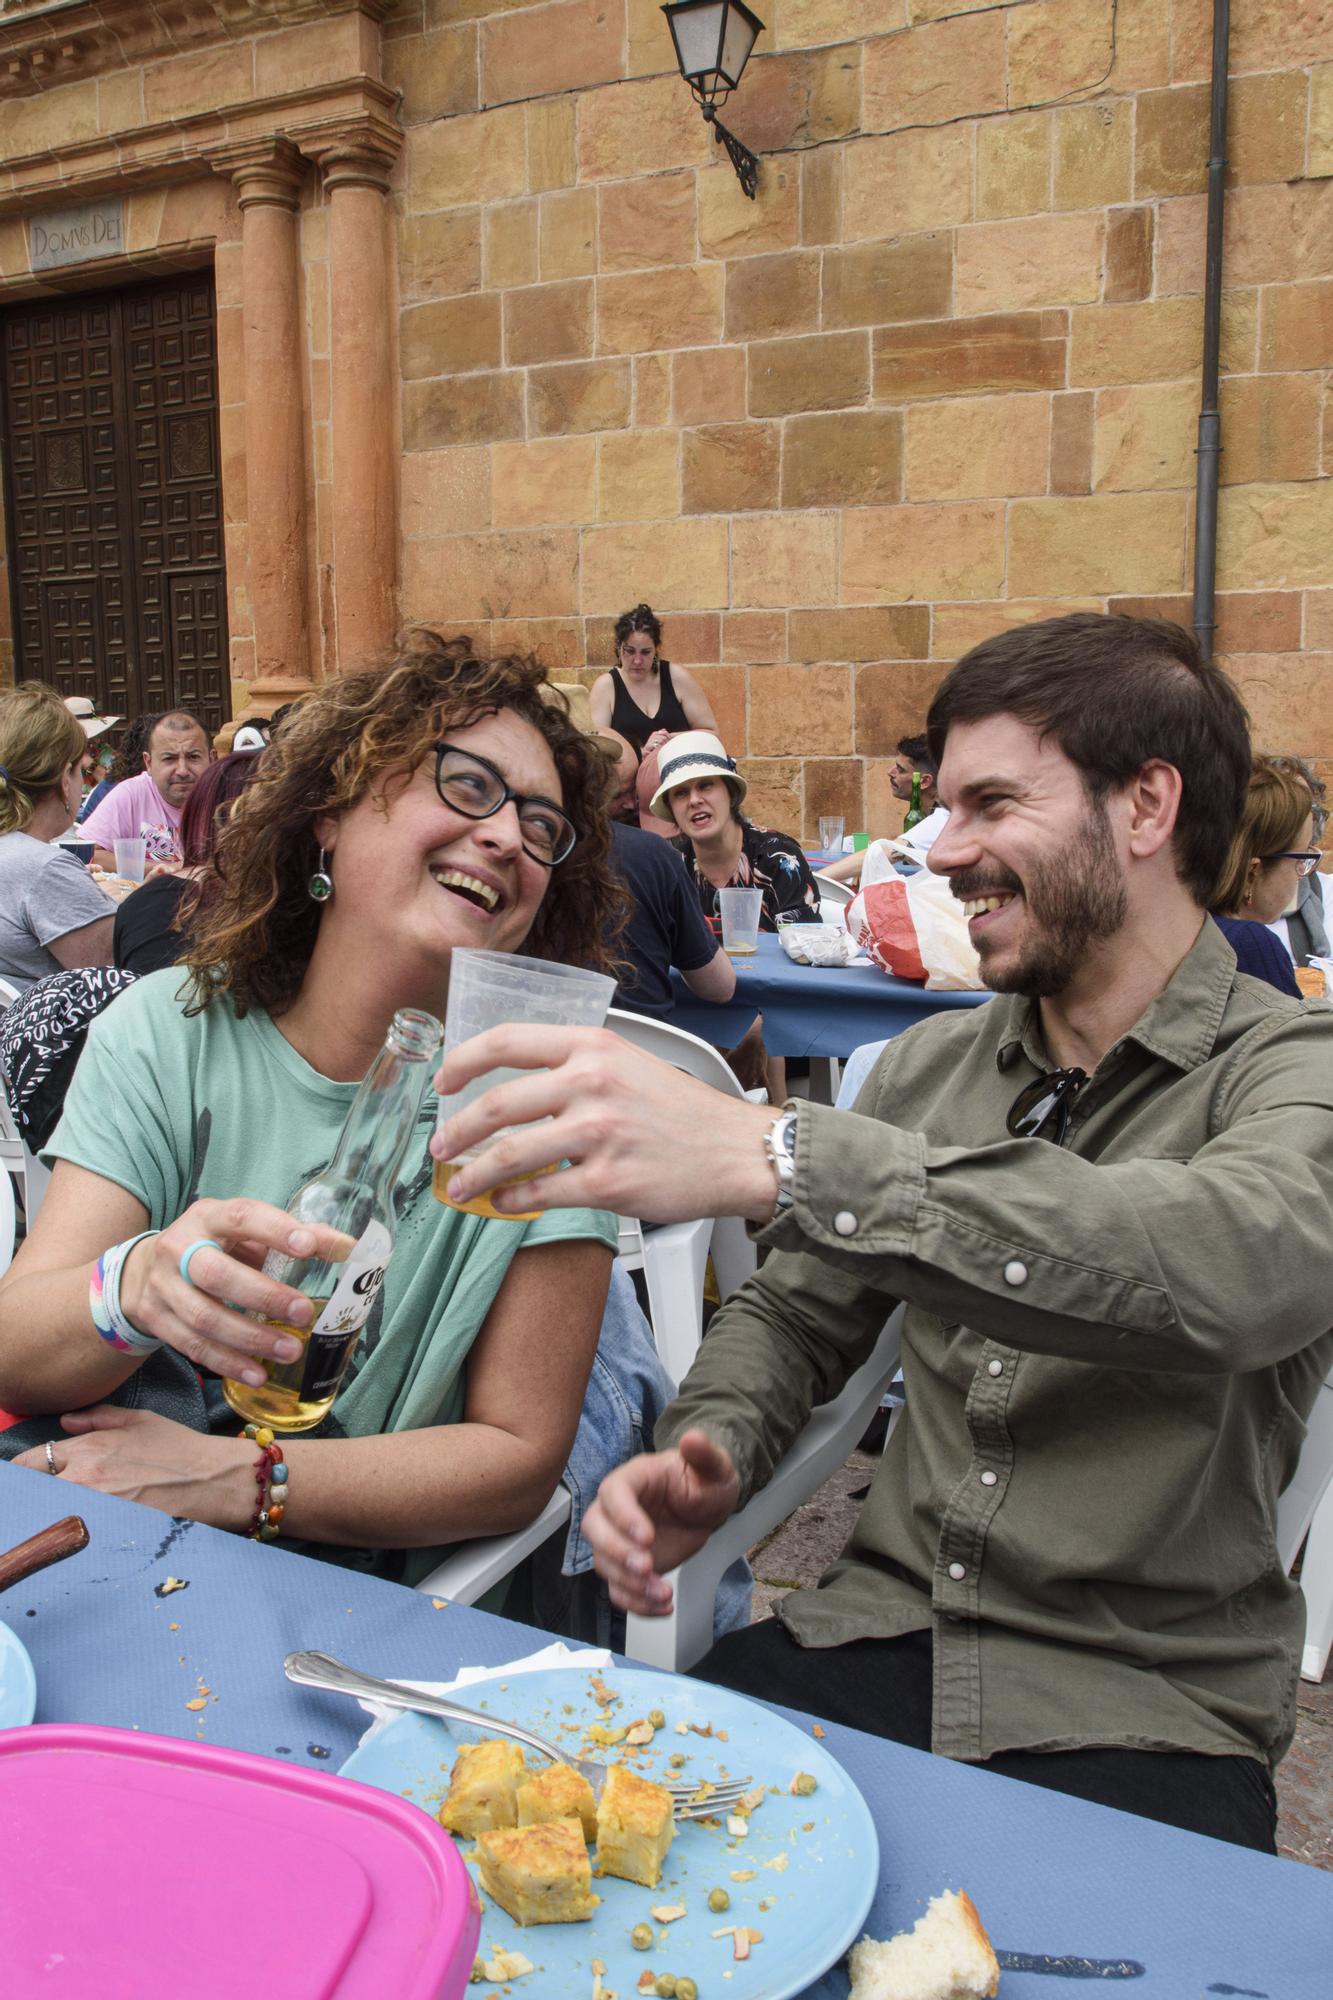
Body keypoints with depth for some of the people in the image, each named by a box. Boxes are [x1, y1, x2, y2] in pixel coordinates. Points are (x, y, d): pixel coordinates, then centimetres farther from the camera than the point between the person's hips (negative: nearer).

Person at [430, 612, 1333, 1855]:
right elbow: (795, 1311, 16)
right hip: (878, 1642, 4)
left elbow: (1230, 1266, -33)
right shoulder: (928, 1065, 8)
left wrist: (767, 1156, -41)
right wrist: (711, 1450, -7)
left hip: (1143, 1715, -3)